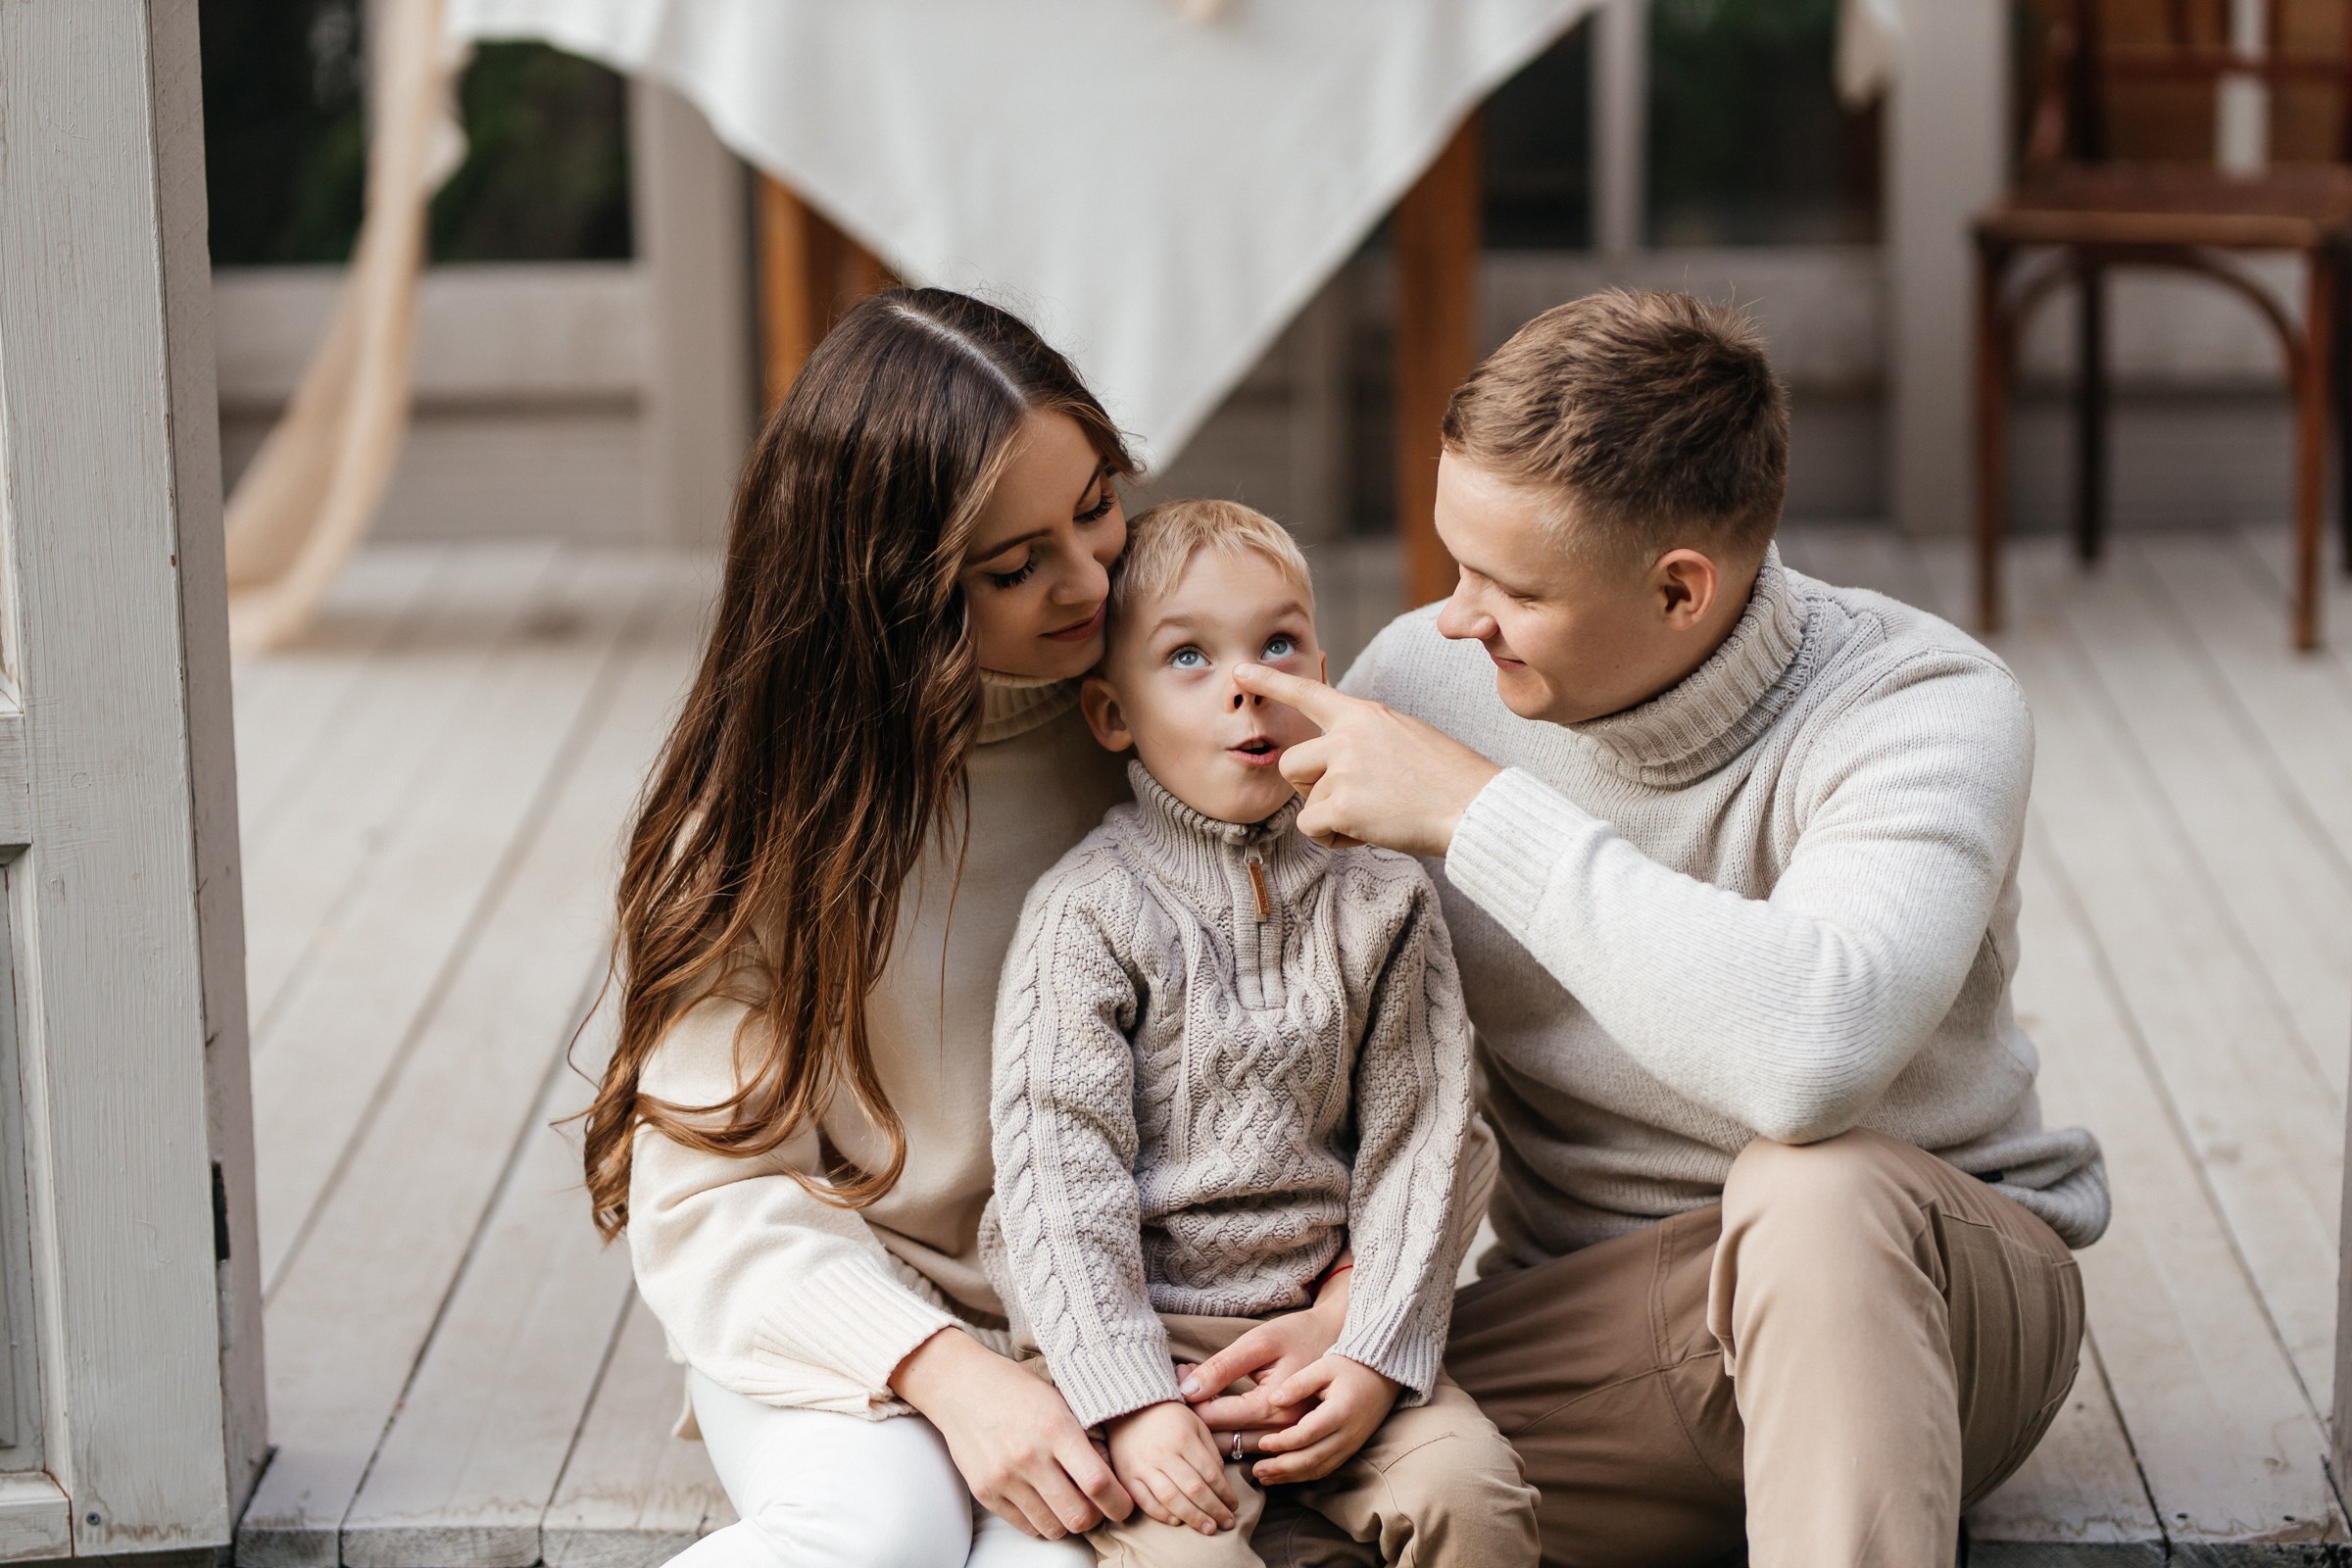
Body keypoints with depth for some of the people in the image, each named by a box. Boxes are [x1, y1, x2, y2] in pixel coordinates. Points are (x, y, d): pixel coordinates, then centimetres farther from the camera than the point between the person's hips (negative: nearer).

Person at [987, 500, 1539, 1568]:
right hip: (1140, 1328, -3)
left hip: (1319, 1319, 3)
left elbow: (1411, 1148, 4)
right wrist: (1132, 1404, -19)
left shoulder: (1379, 902, 6)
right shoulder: (1086, 911, -5)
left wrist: (1376, 1357, -9)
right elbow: (1060, 1170, -10)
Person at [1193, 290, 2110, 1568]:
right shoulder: (1426, 676, -6)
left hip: (1930, 1285, -4)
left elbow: (1813, 1052, -41)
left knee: (1810, 1185, -39)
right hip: (1595, 1312, 4)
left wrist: (1477, 809, -33)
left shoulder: (1923, 711, -20)